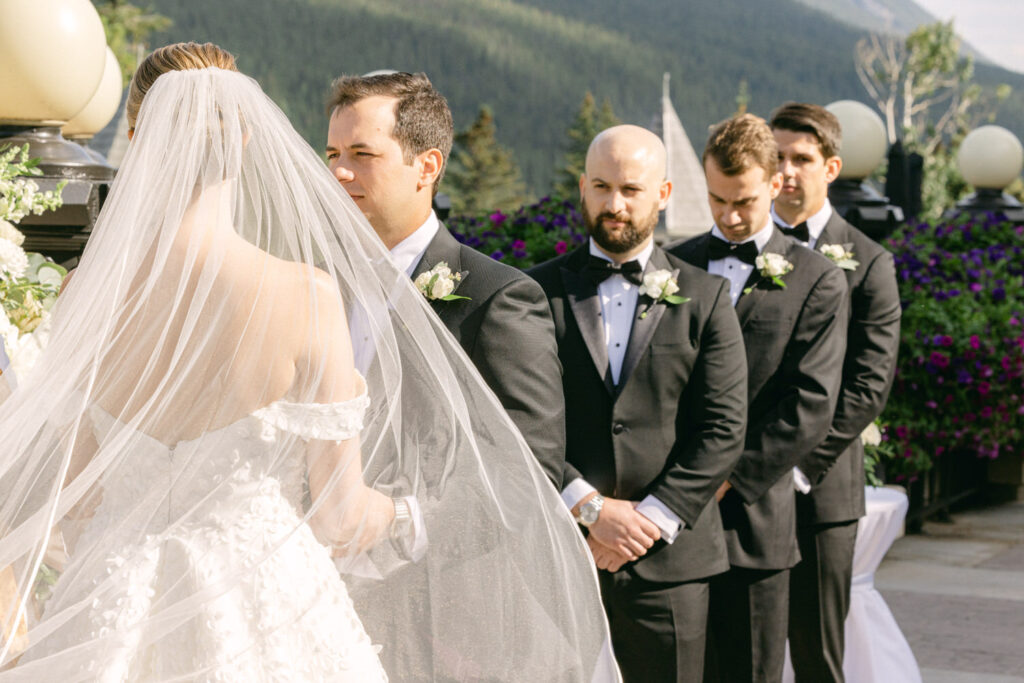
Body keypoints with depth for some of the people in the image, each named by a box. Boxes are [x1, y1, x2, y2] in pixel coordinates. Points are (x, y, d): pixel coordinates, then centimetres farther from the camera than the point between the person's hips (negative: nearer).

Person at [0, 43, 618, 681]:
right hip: (264, 616, -2)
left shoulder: (87, 294, -7)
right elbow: (341, 519, -11)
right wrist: (413, 510, 11)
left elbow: (75, 499, 2)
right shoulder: (307, 294, -16)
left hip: (116, 614, 2)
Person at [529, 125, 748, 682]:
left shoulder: (703, 297, 6)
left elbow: (724, 428, -1)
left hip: (669, 558, 0)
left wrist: (652, 519, -10)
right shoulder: (540, 291, 5)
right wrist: (589, 508, -12)